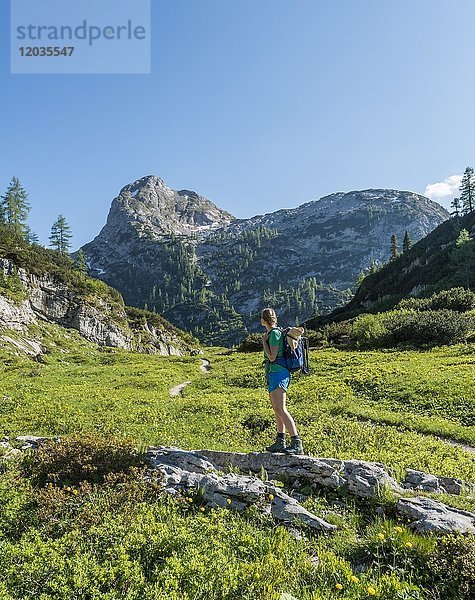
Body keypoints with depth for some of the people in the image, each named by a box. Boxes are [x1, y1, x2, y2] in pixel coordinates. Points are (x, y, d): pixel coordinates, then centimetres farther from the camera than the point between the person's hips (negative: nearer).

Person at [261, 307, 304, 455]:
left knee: (280, 409, -14)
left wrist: (264, 342, -7)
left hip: (278, 373, -10)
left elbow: (272, 357, -17)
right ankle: (280, 442, 19)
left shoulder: (274, 333, -13)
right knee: (277, 409, 12)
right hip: (273, 373, 10)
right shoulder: (272, 333, 16)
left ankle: (297, 443, -14)